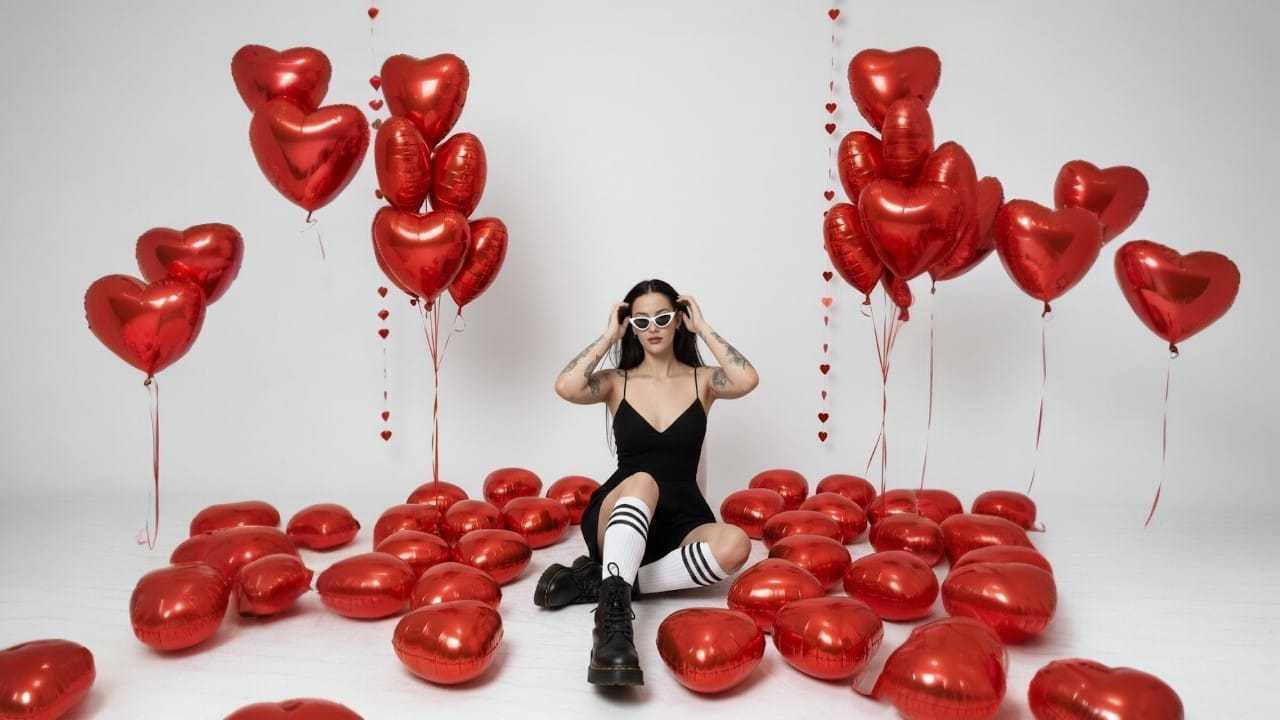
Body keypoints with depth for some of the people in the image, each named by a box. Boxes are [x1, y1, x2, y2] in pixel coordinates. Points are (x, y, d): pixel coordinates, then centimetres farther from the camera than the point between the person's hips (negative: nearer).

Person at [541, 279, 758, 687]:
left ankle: (599, 581, -30)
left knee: (734, 544, -34)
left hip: (680, 521, 1)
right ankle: (613, 613, -51)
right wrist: (609, 335, -4)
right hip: (620, 516, -1)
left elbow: (747, 380, -15)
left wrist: (702, 327, -3)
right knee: (641, 481, -38)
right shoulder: (617, 382, 8)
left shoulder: (702, 380, 9)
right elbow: (566, 387, -15)